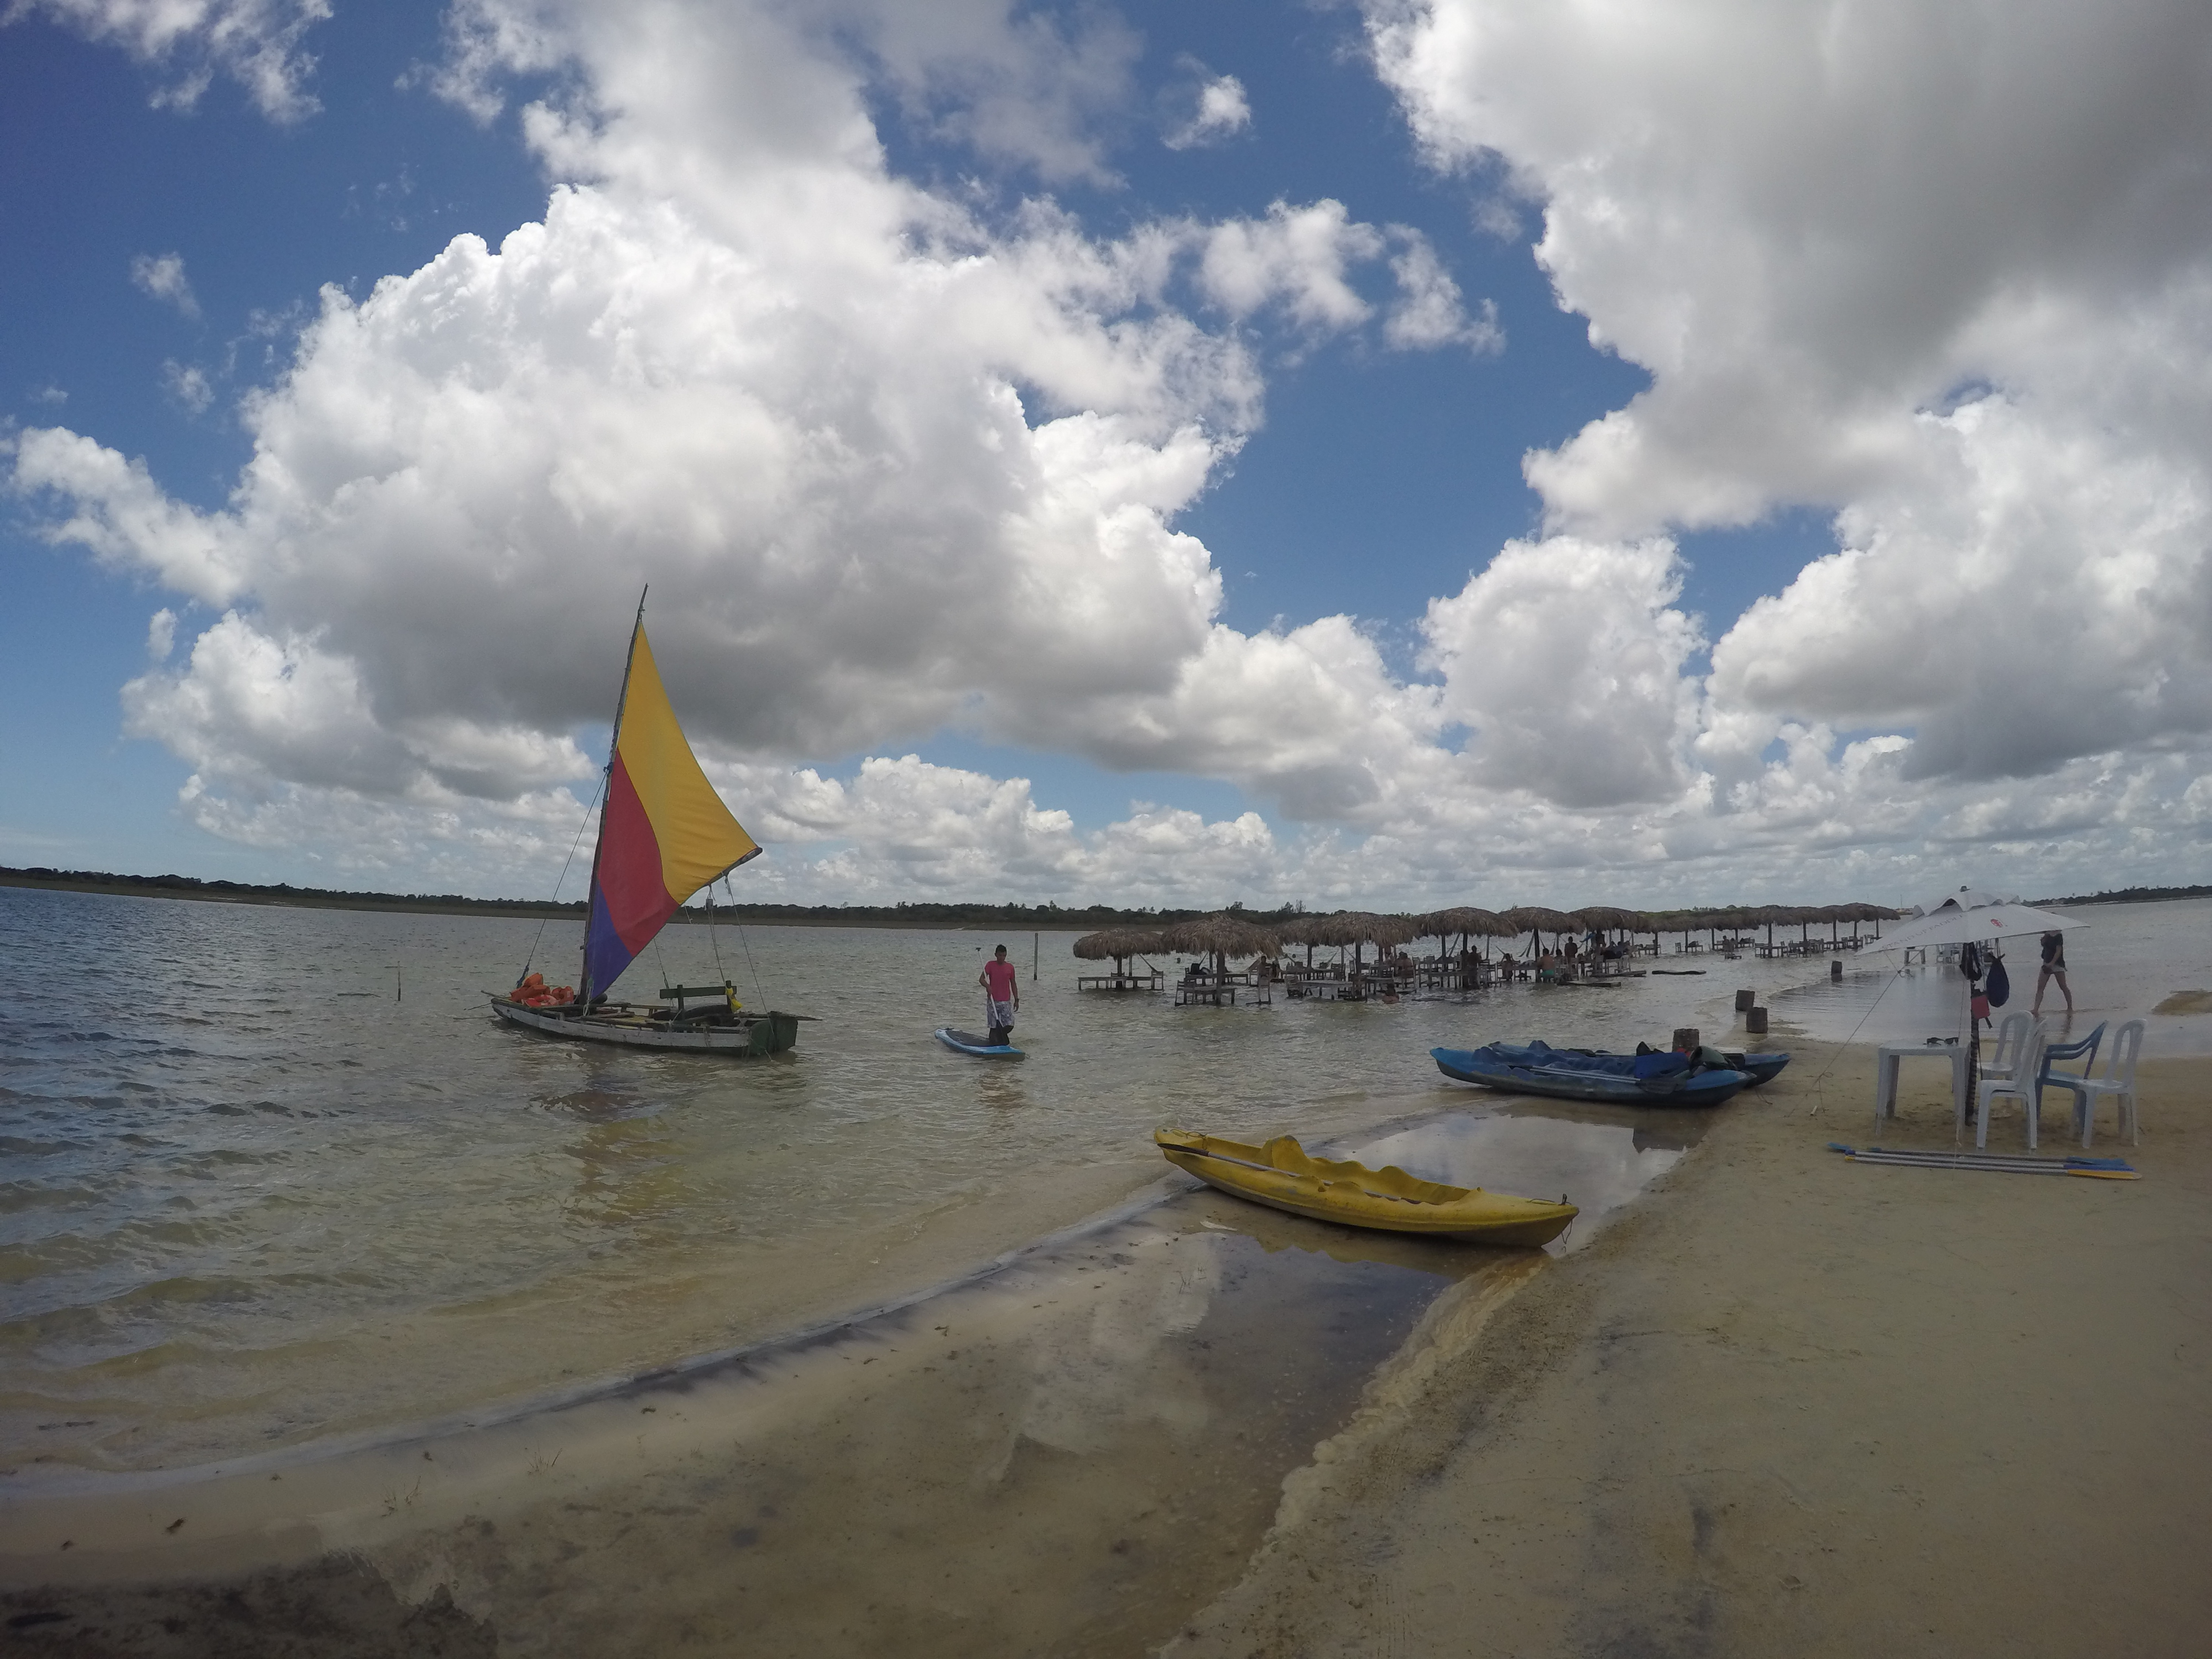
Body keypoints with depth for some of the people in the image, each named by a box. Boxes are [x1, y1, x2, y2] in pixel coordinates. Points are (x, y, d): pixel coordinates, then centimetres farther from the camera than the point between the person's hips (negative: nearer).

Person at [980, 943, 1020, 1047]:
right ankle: (994, 1044, 10)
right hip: (993, 1001, -2)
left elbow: (1013, 984, 12)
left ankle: (1002, 1036, 24)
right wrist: (987, 986, -28)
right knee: (994, 1026, -3)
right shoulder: (990, 965, -1)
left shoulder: (1010, 967, 6)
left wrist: (1016, 1000, 9)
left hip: (1006, 1001, 2)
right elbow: (981, 979, -7)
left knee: (1010, 1025, -5)